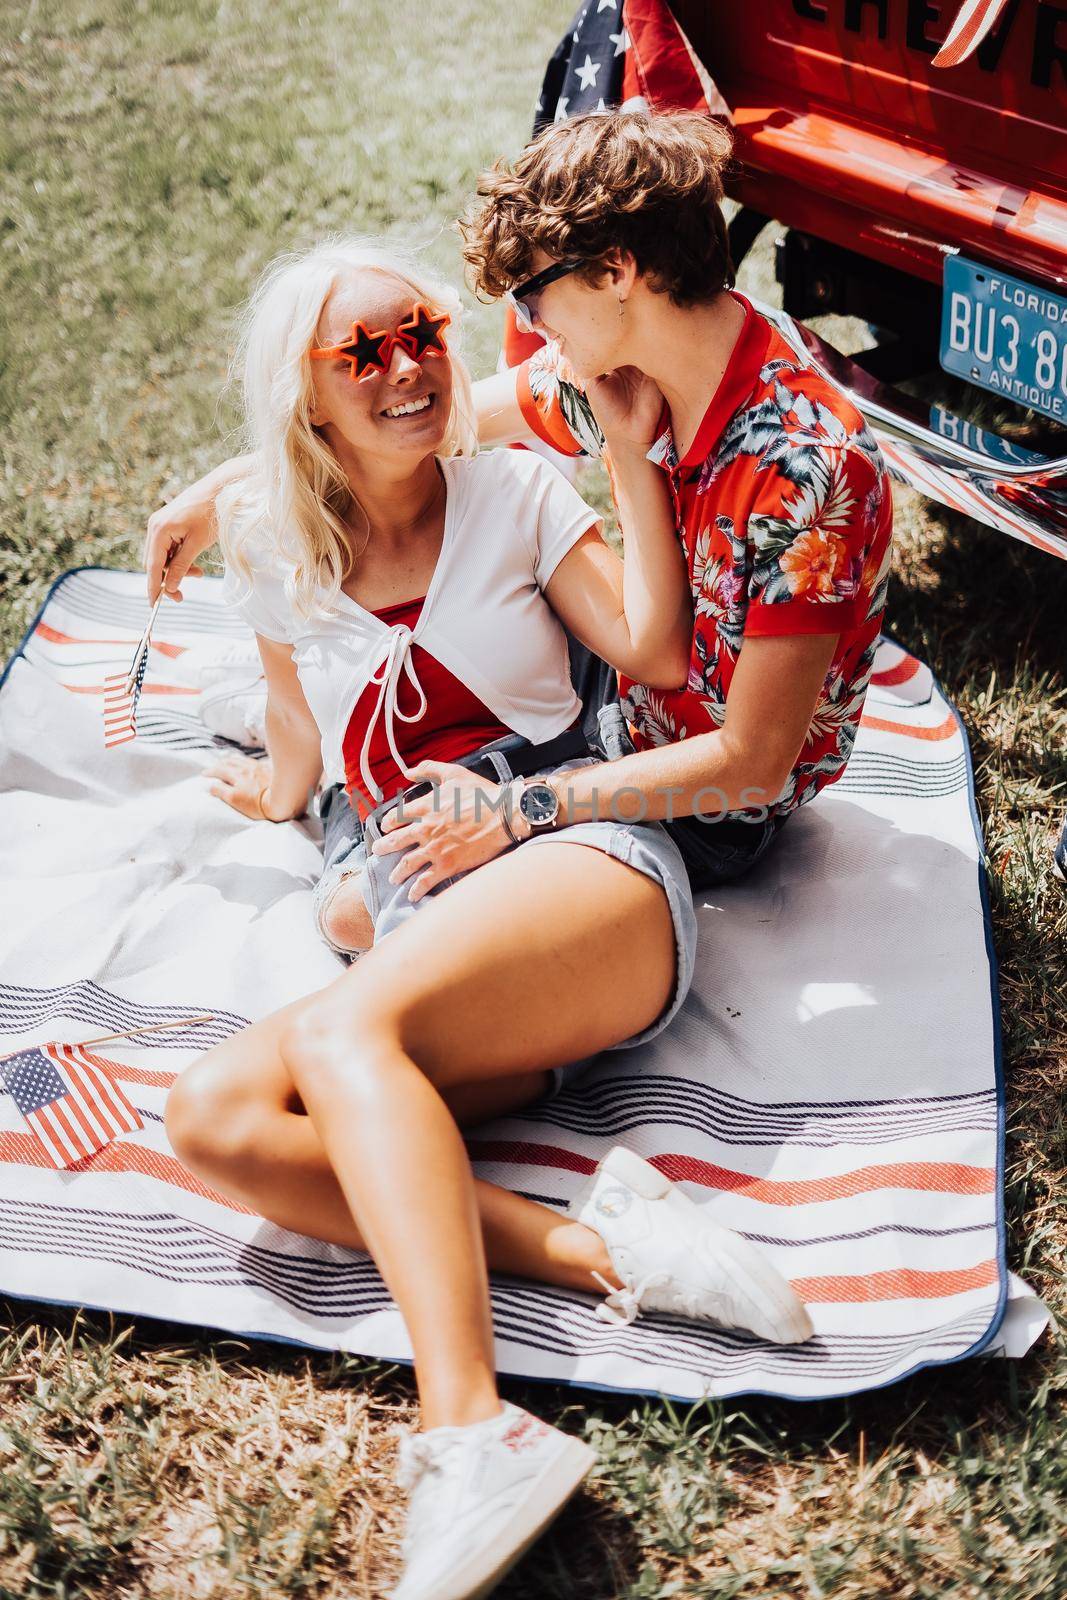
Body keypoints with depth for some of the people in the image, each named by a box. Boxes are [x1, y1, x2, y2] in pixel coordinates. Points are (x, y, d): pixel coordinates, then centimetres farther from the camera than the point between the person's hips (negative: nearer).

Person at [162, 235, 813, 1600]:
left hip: (587, 871, -3)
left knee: (341, 1031, -34)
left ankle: (470, 1435, -47)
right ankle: (598, 1249, -36)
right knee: (212, 1115, -26)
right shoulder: (275, 550, 16)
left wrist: (632, 452, 2)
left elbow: (656, 652, 2)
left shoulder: (512, 490, 10)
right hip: (424, 932, 4)